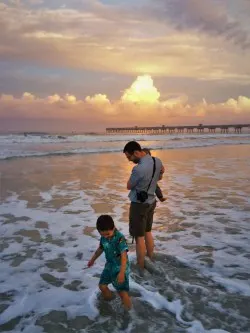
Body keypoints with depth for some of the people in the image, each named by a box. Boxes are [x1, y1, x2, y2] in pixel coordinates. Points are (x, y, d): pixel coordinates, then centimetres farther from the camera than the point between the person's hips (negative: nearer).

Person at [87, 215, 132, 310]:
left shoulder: (120, 238, -27)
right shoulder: (103, 237, -5)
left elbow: (124, 256, -30)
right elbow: (100, 249, 15)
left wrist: (121, 272, -35)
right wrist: (92, 260, 27)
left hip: (120, 267, -7)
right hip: (109, 265, 7)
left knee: (123, 292, -10)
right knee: (102, 285, 15)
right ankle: (109, 302, 41)